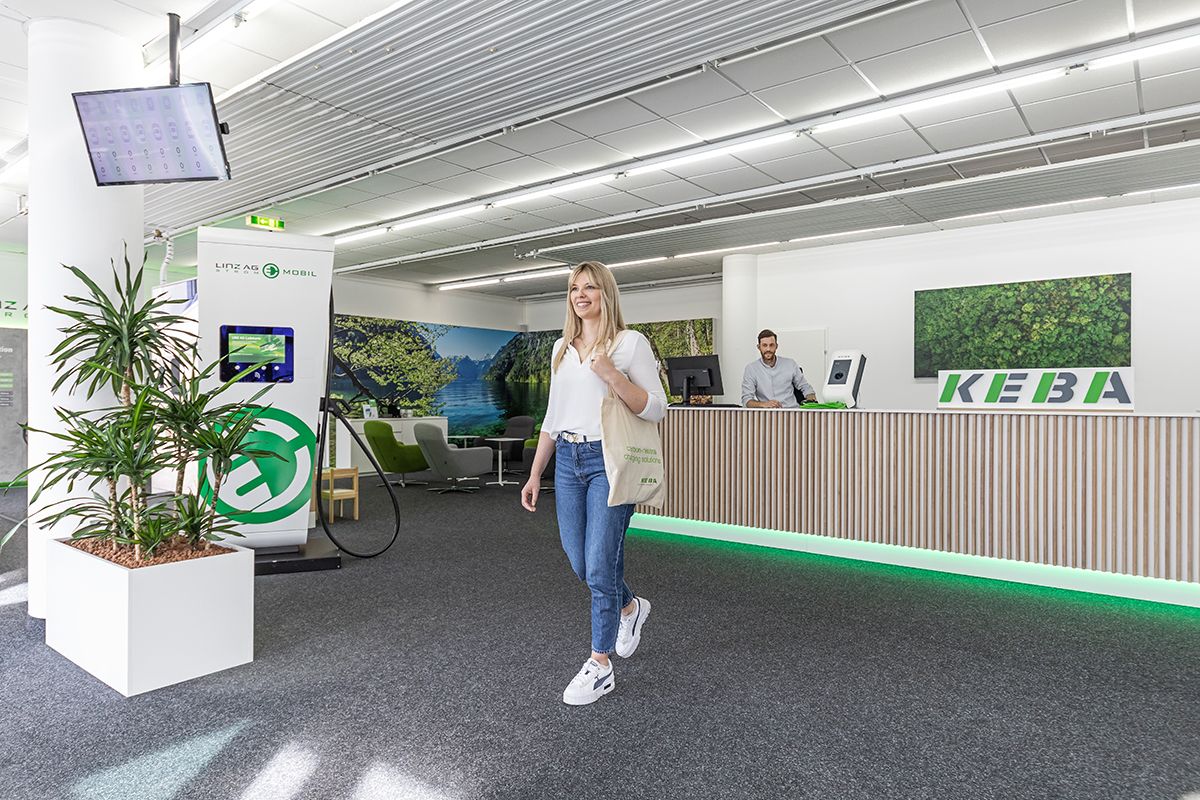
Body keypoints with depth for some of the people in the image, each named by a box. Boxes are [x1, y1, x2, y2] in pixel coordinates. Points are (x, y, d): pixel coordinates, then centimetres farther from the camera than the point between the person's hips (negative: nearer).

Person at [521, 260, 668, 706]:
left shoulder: (630, 342, -5)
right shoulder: (561, 348, 12)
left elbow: (656, 410, -9)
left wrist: (611, 375, -22)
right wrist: (535, 474, 14)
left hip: (609, 461, -6)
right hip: (567, 461, 6)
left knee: (599, 566, -5)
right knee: (579, 563, 12)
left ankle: (600, 666, 13)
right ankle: (630, 608, 42)